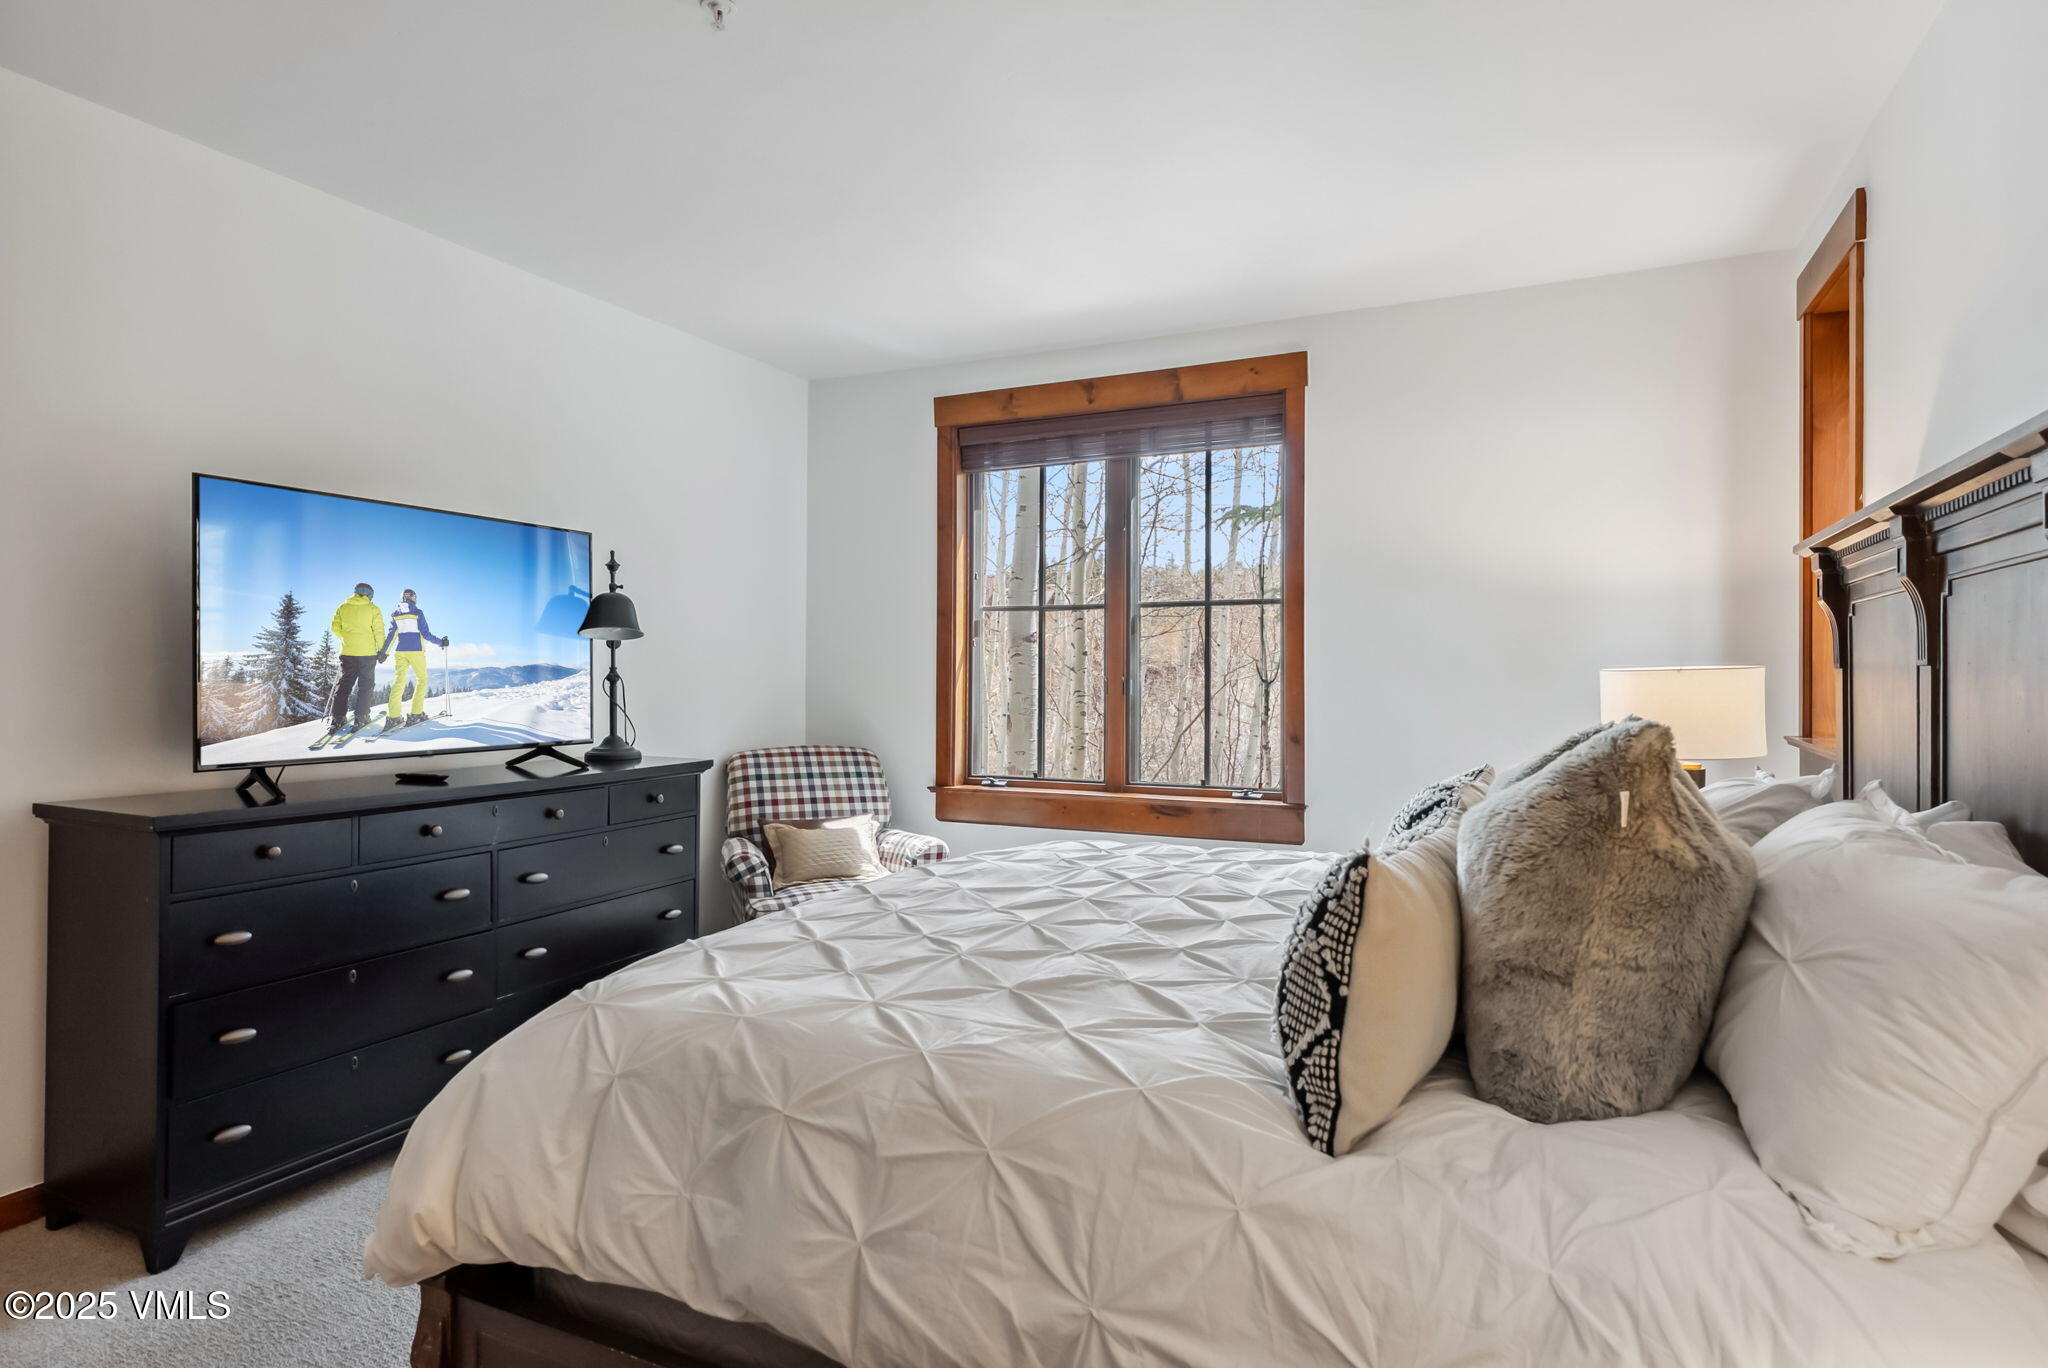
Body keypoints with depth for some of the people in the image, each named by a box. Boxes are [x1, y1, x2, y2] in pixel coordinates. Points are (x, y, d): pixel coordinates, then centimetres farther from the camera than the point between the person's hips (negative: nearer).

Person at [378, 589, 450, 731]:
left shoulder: (396, 614, 8)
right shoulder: (417, 613, -4)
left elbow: (391, 635, 6)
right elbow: (426, 634, -7)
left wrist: (383, 652, 12)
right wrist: (440, 642, 6)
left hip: (401, 652, 4)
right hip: (416, 651, -4)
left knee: (398, 682, 1)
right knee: (421, 680, 8)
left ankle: (392, 717, -9)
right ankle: (416, 714, -2)